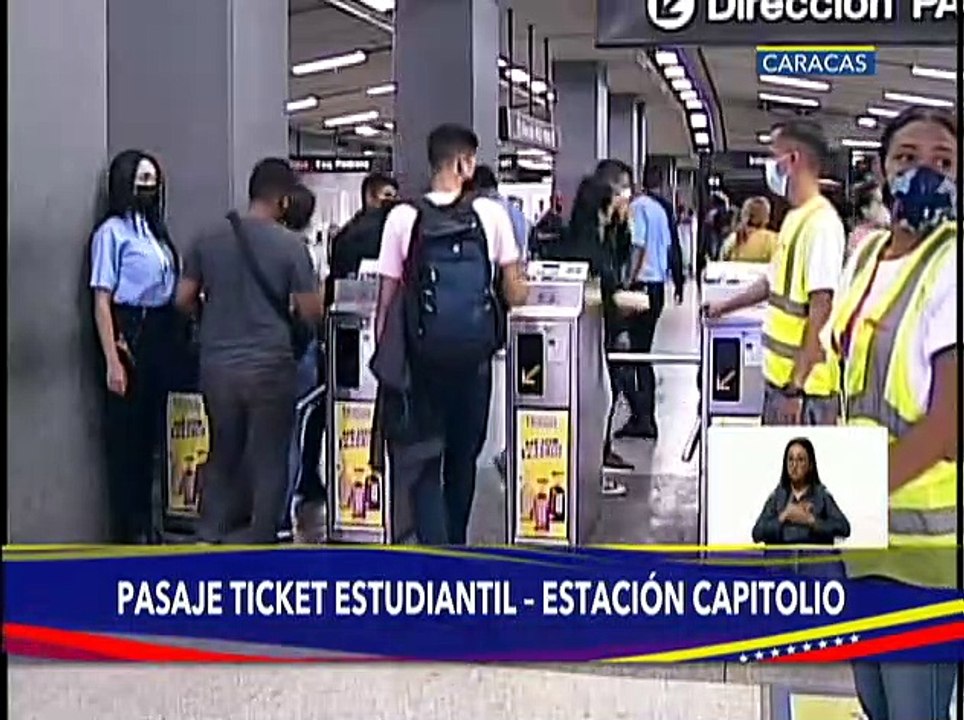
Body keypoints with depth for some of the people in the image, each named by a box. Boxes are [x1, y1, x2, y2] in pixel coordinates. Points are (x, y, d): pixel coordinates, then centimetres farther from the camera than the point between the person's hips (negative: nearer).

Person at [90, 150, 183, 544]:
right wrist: (113, 361, -16)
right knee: (126, 433, 1)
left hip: (160, 333, 7)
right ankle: (128, 528, 10)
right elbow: (102, 300, -11)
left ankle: (144, 521, 25)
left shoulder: (154, 229, 14)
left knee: (150, 429, 14)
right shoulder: (111, 231, -7)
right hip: (129, 333, -7)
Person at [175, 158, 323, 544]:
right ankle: (258, 548, 12)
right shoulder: (289, 244, -10)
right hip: (269, 366, -4)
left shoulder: (208, 238, 1)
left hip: (218, 365, 4)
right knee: (268, 461, 8)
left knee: (223, 455, 18)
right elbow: (311, 312, -8)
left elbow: (183, 299, 5)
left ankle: (212, 540, 21)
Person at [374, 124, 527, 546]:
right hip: (473, 354, 1)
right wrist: (520, 290, 24)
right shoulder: (492, 214, -4)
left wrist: (383, 355, 5)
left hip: (421, 357, -1)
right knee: (463, 455, 17)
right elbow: (513, 293, 1)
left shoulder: (403, 218, -4)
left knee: (421, 457, 4)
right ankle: (456, 550, 32)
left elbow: (388, 297, -3)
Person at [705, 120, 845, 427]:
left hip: (804, 384, -9)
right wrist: (725, 306, 38)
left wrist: (796, 387, -24)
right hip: (779, 375, 9)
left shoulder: (821, 223, -18)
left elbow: (821, 312, -22)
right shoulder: (795, 217, 11)